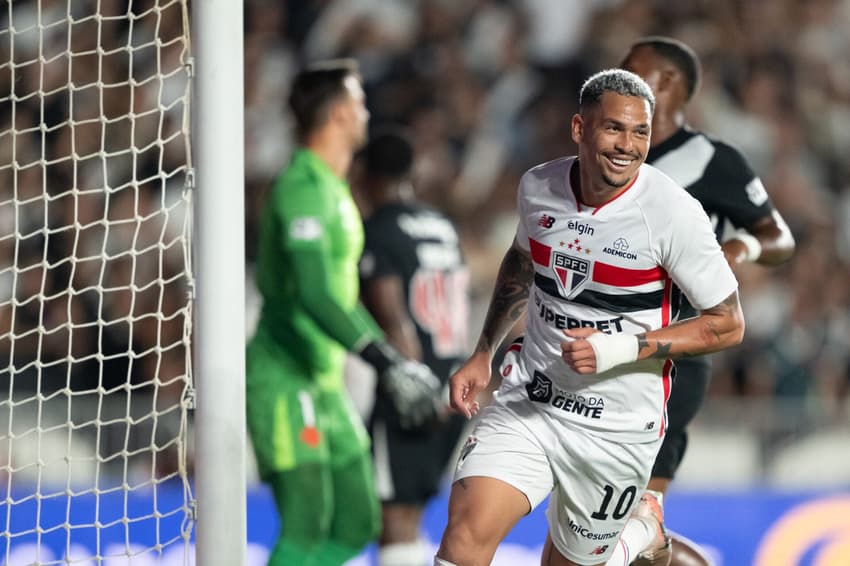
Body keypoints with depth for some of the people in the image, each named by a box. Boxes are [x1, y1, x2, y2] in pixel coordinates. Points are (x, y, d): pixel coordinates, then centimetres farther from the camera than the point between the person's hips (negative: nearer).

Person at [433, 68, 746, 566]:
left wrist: (621, 348, -21)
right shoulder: (537, 187, -3)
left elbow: (727, 325, -10)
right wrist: (483, 354, 16)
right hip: (529, 401, 3)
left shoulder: (674, 212, -17)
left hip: (618, 427, -3)